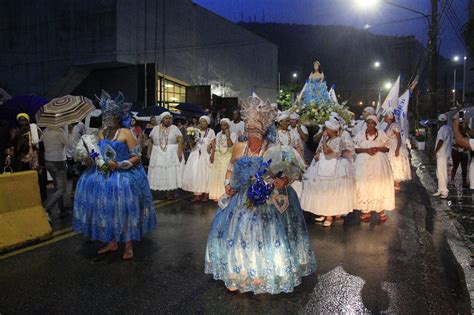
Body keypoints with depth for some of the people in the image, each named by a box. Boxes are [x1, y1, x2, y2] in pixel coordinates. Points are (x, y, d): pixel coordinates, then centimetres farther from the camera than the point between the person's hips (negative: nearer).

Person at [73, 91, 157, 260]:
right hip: (104, 176, 6)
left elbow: (137, 157, -11)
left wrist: (119, 165, -21)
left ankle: (129, 246, 13)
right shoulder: (101, 133, 9)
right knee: (107, 209, 9)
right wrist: (90, 158, -6)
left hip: (124, 176, -6)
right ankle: (112, 243, 26)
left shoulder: (126, 133, -9)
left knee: (124, 209, -3)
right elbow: (97, 156, 15)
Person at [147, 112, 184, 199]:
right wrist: (149, 152, 3)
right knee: (160, 173, 1)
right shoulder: (155, 129, 8)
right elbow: (150, 141, 10)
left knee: (172, 173, -3)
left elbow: (180, 140, -6)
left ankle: (171, 193, 5)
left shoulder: (174, 128, 2)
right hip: (158, 155, 2)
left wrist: (179, 152, -17)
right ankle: (166, 192, 9)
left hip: (172, 154, -2)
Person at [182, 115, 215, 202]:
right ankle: (197, 194, 1)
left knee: (205, 174, -1)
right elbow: (192, 144, 13)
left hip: (206, 155, -3)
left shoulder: (211, 131, 1)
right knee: (195, 174, -3)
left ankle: (206, 194, 8)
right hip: (196, 155, 3)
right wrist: (191, 138, -6)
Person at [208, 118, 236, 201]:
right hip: (217, 157, 5)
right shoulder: (218, 134, 13)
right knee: (216, 176, 5)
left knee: (225, 176, -7)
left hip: (227, 158, -5)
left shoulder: (233, 135, -3)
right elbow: (214, 145, 8)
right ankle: (217, 195, 12)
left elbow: (230, 145, -19)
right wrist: (212, 154, -4)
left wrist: (227, 135, -17)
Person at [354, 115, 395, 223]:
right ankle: (365, 211, 5)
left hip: (379, 162, 0)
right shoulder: (360, 134, 6)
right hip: (364, 162, 1)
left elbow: (387, 148, 6)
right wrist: (365, 150, -13)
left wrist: (377, 148, -12)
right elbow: (355, 148, 3)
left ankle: (381, 210, 6)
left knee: (380, 184, -4)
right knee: (364, 185, -3)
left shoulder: (381, 133, 5)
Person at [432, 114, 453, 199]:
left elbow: (441, 141, -21)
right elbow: (450, 141, 20)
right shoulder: (449, 128, 17)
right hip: (444, 153, 11)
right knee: (440, 173, 15)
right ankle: (441, 190, 20)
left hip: (442, 154, -11)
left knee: (442, 173, -9)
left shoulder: (443, 128, -14)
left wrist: (435, 151, -16)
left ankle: (444, 192, -7)